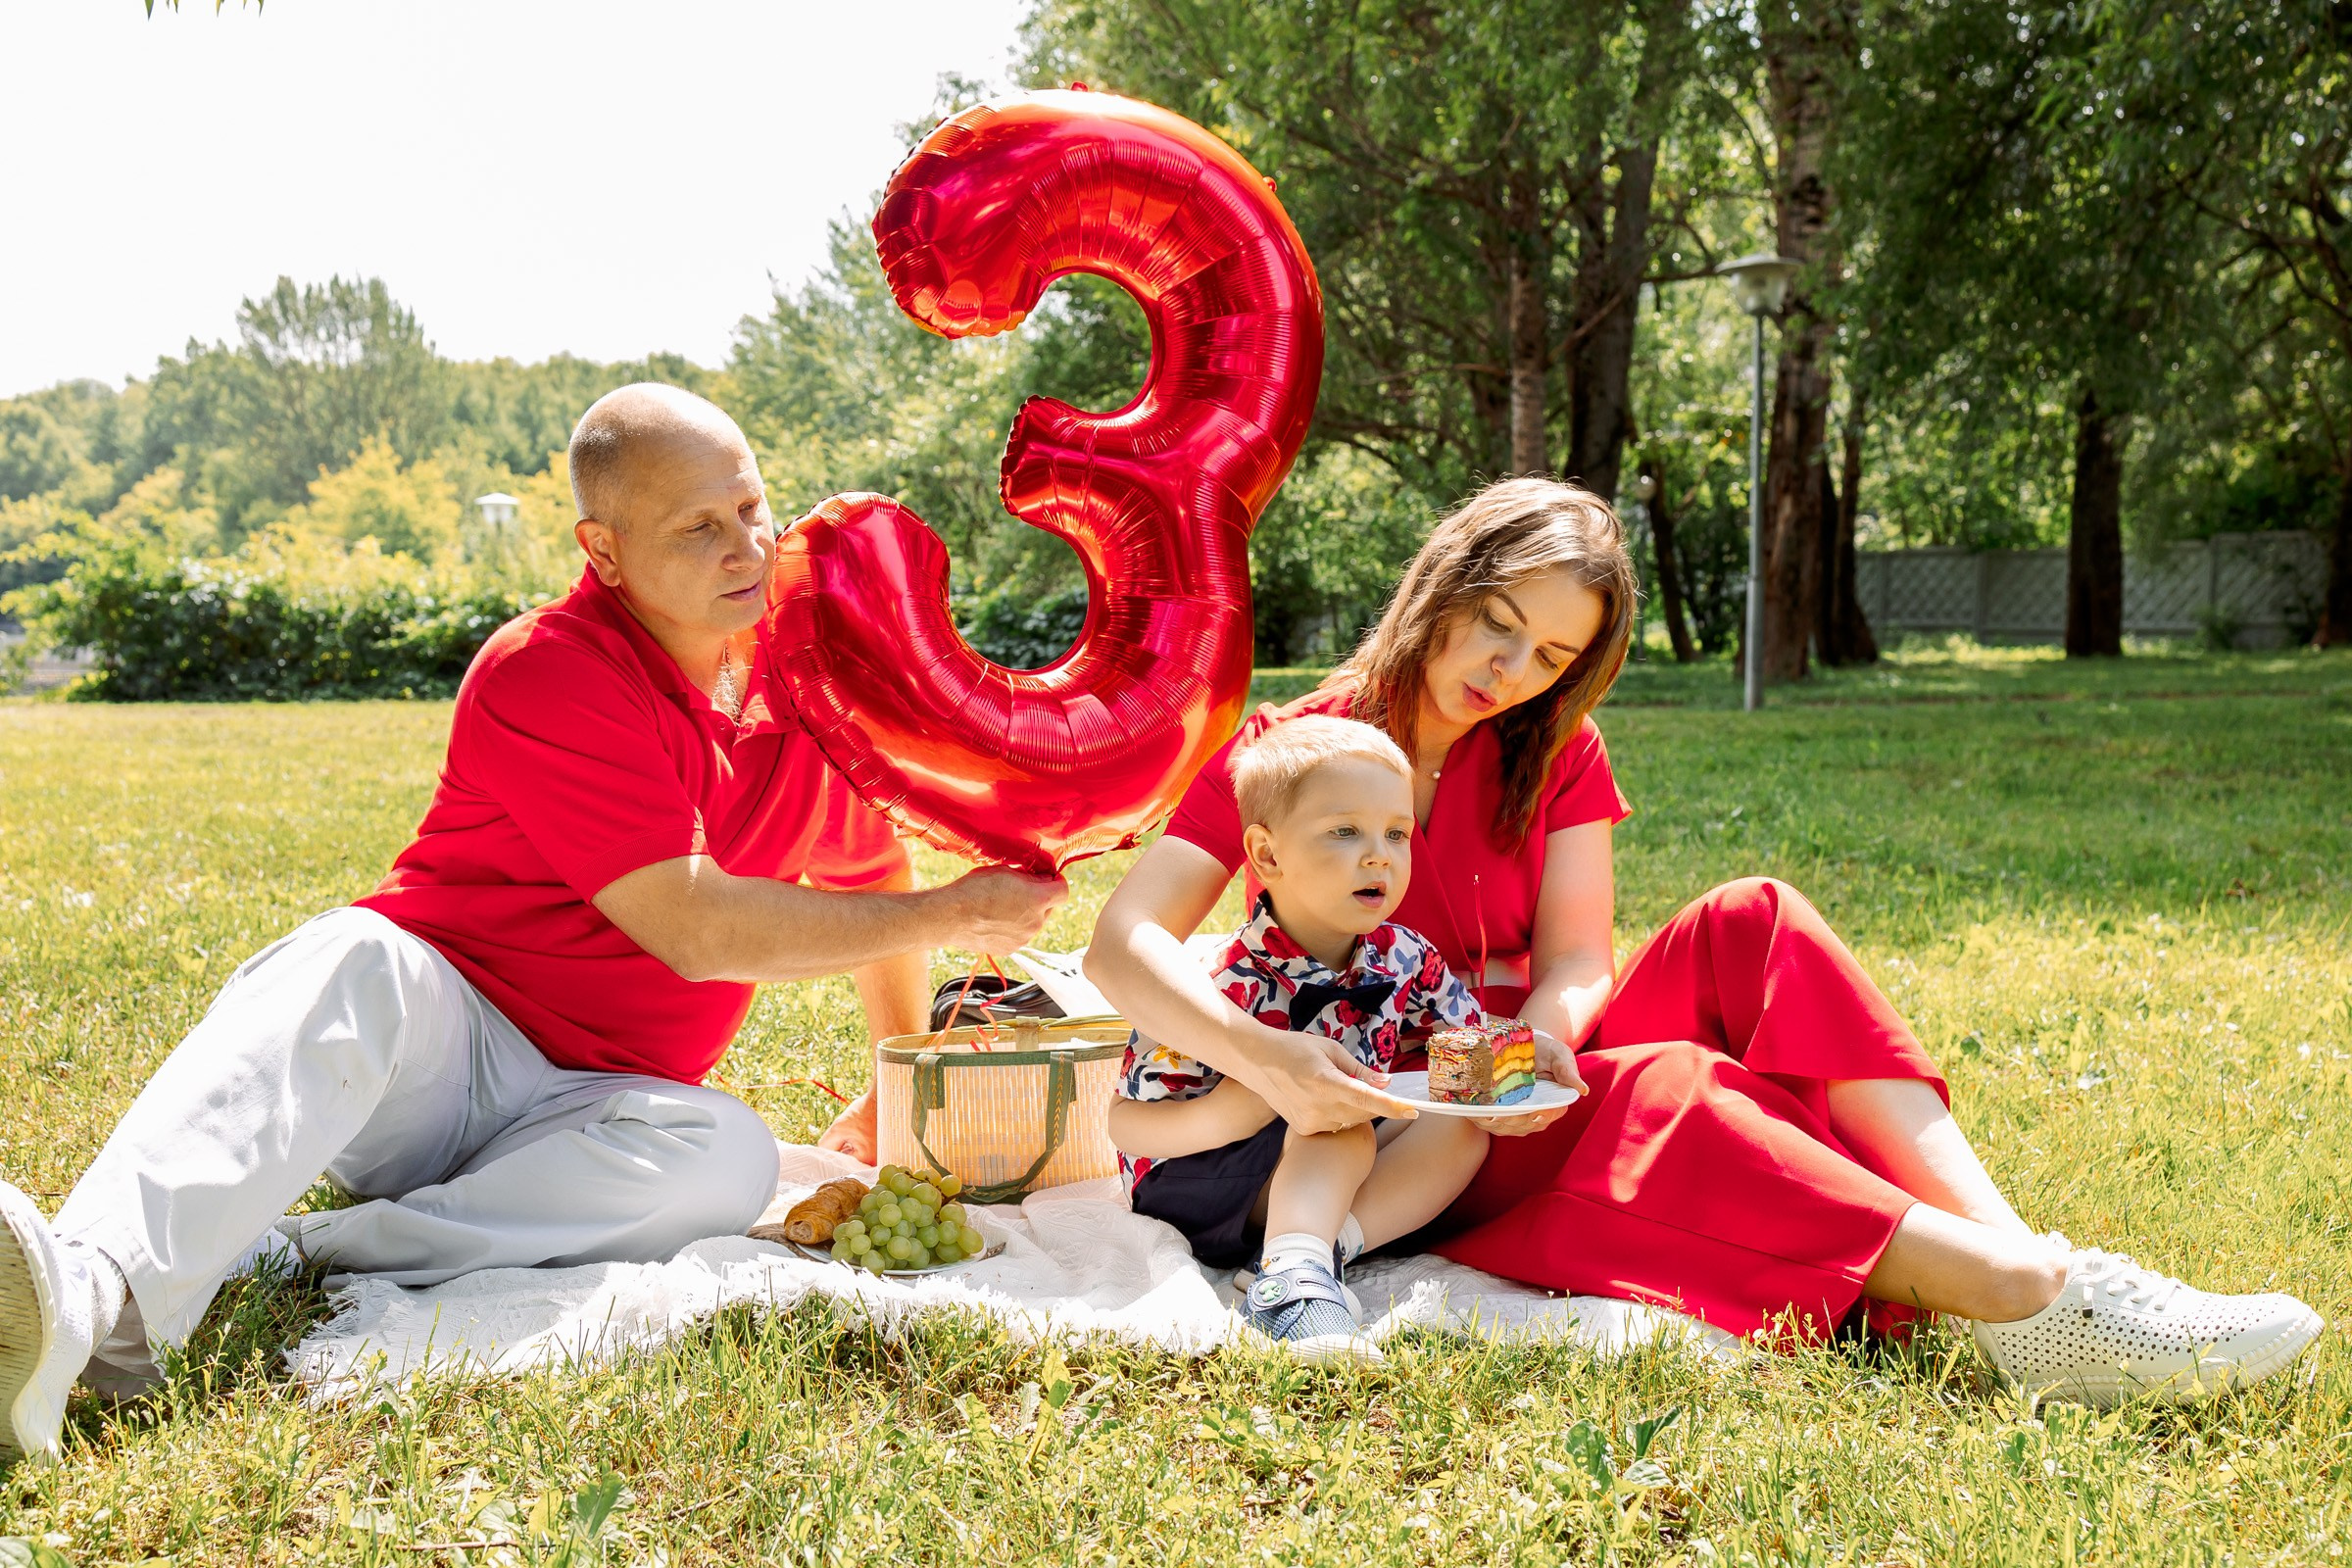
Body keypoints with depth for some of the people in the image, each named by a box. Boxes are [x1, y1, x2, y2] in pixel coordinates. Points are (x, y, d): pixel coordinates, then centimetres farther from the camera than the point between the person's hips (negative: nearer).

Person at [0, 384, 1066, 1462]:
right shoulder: (540, 677, -16)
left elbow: (873, 873, 21)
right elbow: (695, 929, -22)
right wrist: (949, 918, -14)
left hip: (581, 1101, 4)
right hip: (431, 1045, -4)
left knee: (729, 1155, -31)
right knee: (355, 963, -37)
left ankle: (291, 1253, -33)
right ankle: (99, 1299, -55)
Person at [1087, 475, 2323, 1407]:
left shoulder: (1555, 759, 6)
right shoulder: (1287, 751, -7)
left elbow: (1575, 960, -6)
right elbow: (1121, 944, -19)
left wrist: (1543, 1030, -31)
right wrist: (1265, 1057, -38)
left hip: (1519, 1094, 5)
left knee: (1751, 927, -20)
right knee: (1658, 1089, -34)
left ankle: (2013, 1243, -36)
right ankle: (2026, 1300, -45)